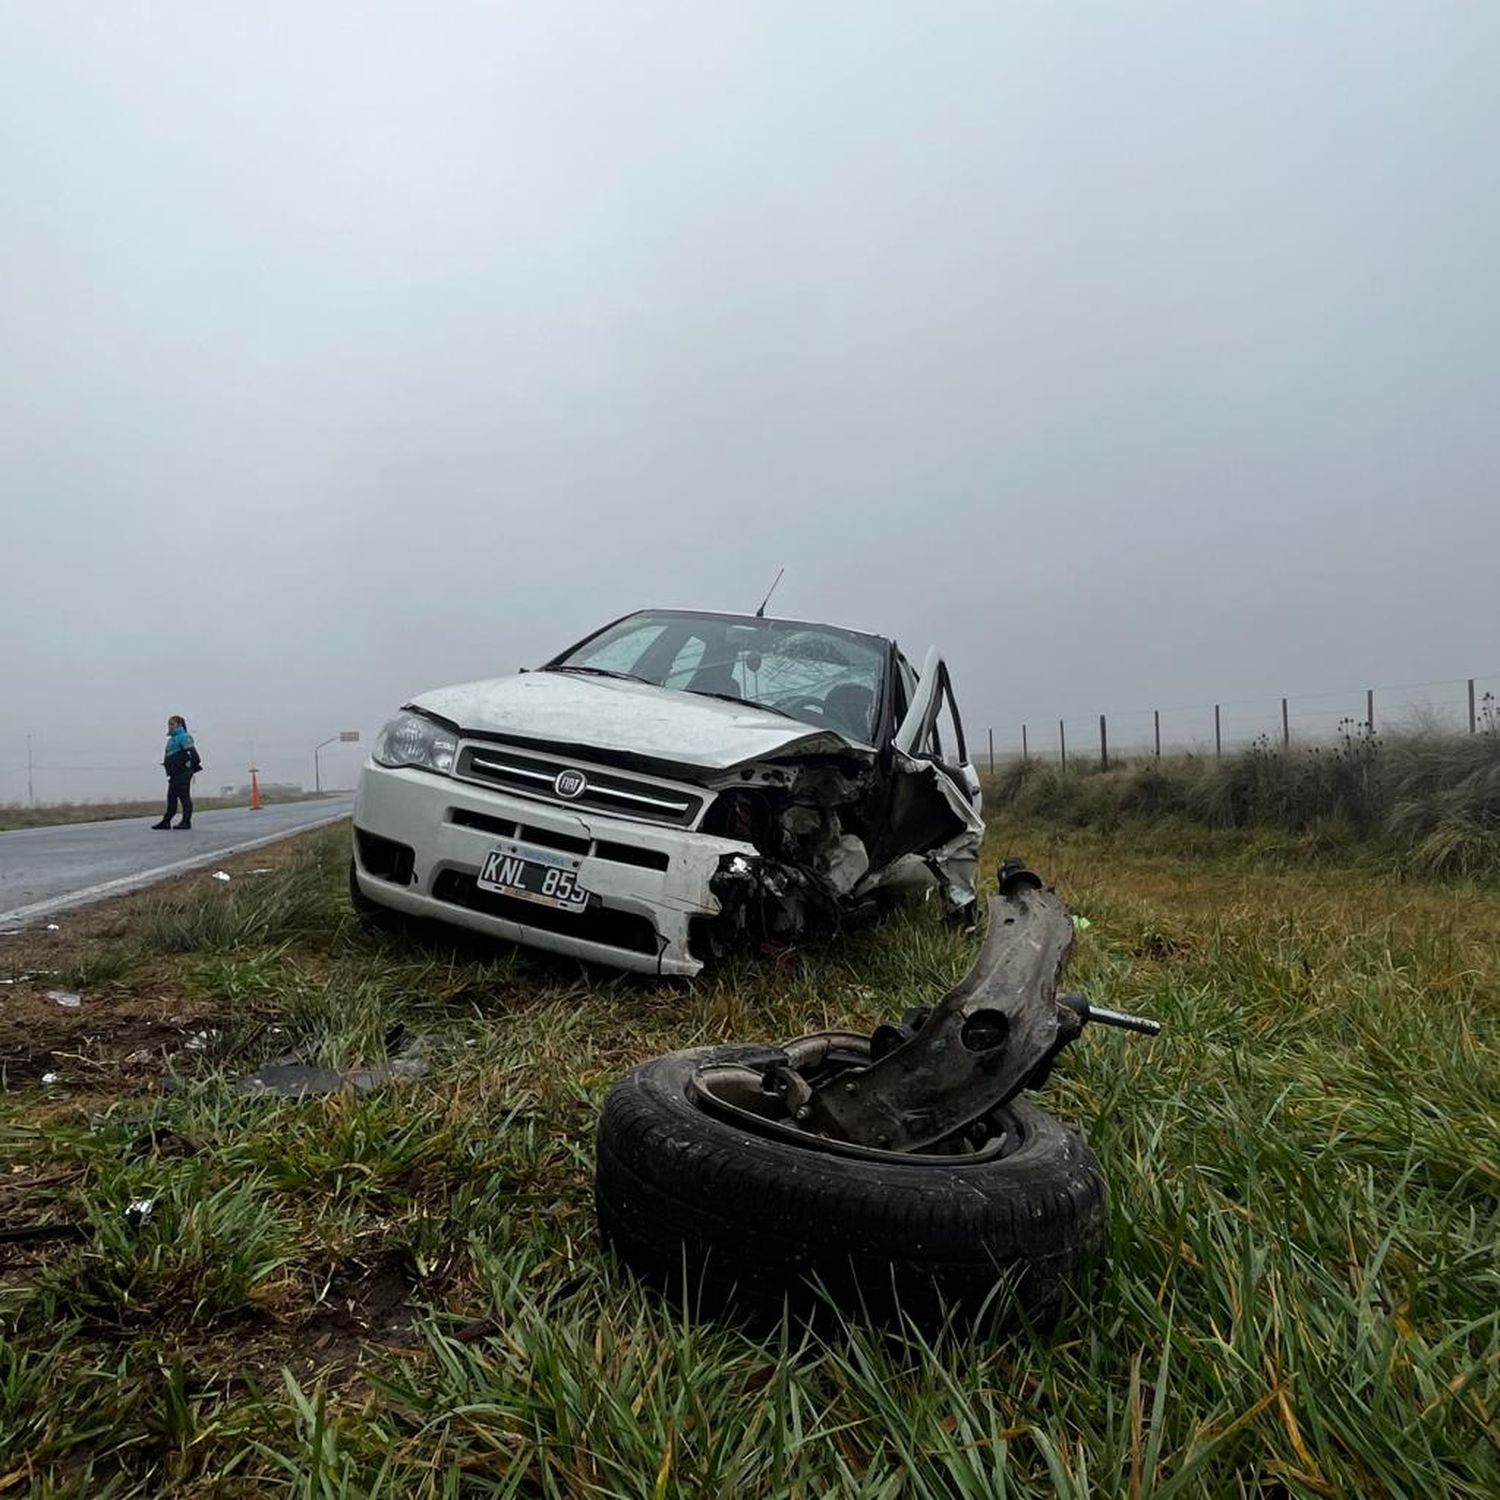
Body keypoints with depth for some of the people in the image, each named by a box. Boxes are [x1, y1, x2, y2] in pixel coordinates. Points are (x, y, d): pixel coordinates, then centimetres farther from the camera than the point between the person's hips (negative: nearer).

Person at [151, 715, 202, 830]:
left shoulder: (183, 737, -7)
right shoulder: (171, 740, 23)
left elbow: (192, 751, -15)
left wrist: (195, 765, -20)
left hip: (183, 772, -10)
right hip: (174, 774, 10)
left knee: (184, 796, -5)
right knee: (171, 798, 8)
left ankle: (186, 822, -2)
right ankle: (166, 821, 10)